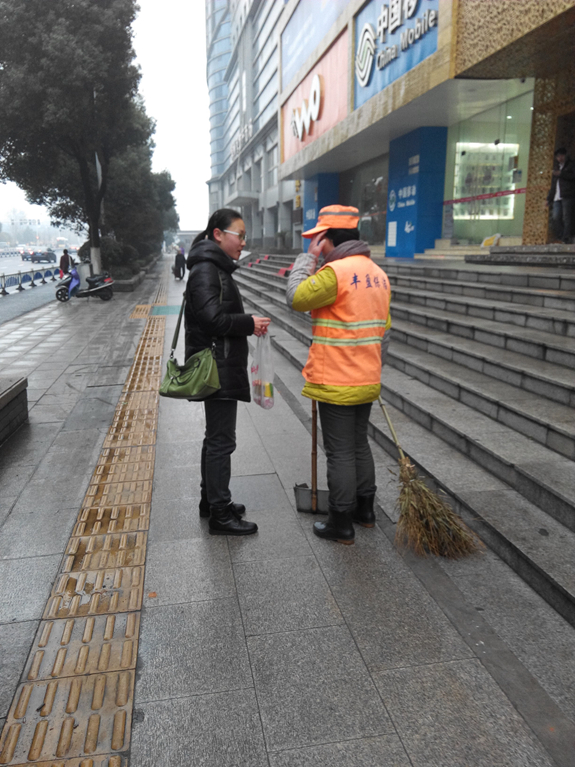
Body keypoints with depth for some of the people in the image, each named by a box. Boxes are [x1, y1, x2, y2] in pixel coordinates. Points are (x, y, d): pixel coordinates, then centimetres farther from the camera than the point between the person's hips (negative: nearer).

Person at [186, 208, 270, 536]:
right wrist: (250, 324, -15)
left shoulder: (216, 268, 17)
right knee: (221, 441, -4)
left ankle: (211, 500, 31)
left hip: (222, 368, 11)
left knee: (215, 437, 18)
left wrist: (249, 323, 4)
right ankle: (220, 515, 6)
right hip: (218, 370, -11)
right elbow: (212, 319, -25)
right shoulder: (206, 270, -15)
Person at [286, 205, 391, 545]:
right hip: (367, 380, 9)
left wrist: (309, 257, -3)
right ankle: (365, 510, 35)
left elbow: (297, 298, -11)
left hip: (336, 383, -8)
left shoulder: (335, 271, -19)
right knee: (360, 445, 21)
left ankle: (342, 524, 15)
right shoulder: (378, 273, 10)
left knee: (340, 453, 2)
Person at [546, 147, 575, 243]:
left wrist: (561, 174, -11)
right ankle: (560, 237, -5)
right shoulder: (557, 168, 29)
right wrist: (549, 199, 24)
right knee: (556, 217, -8)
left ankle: (566, 238, -14)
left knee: (567, 217, -12)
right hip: (557, 198, 6)